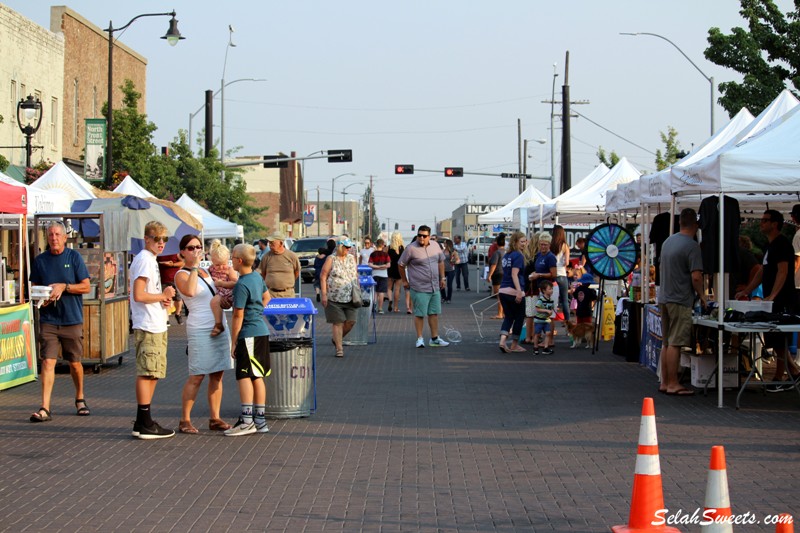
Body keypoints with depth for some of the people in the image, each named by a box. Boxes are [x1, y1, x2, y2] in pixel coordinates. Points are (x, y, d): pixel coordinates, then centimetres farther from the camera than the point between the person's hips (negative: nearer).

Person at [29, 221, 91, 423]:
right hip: (48, 320, 1)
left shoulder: (74, 257, -1)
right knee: (48, 362, -9)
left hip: (72, 319, -1)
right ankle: (45, 408, -12)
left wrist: (64, 287, -16)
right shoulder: (40, 260, 5)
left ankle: (80, 399, 33)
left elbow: (85, 286, -2)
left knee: (74, 362, 10)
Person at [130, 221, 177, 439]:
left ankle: (143, 423, 19)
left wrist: (163, 299, 7)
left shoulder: (150, 260, 19)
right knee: (147, 373, -9)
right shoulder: (144, 260, -13)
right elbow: (139, 296, -21)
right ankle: (145, 424, -7)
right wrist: (163, 296, -9)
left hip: (156, 326, 11)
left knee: (152, 374, 14)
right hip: (148, 327, -11)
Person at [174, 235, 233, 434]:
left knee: (217, 375, 7)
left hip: (220, 327, 7)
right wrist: (194, 267, -18)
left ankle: (214, 418, 13)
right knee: (196, 377, -7)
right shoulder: (182, 275, -5)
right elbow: (190, 291, -27)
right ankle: (184, 420, 0)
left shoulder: (206, 271, 16)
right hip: (200, 329, -7)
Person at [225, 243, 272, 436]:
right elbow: (267, 297, 27)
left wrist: (233, 342, -11)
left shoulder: (241, 285, -17)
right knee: (257, 377, 12)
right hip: (262, 331, 9)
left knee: (244, 376, -8)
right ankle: (260, 420, 15)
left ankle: (246, 421, -10)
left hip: (249, 335, -9)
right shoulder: (257, 277, 9)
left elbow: (238, 316, -16)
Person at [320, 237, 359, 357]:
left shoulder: (351, 258, 12)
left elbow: (356, 274, 20)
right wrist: (324, 294, -10)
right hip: (335, 297, -5)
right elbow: (323, 277, -4)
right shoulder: (331, 259, -3)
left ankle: (337, 339, 25)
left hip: (349, 298, 5)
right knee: (337, 322, -4)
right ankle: (339, 348, 2)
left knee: (351, 321, 0)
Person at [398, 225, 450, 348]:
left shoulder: (435, 246, 6)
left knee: (434, 313, 10)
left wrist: (442, 278, 17)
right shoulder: (411, 249, -11)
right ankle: (420, 339, 8)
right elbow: (401, 265, -2)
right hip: (419, 289, -6)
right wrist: (405, 281, 1)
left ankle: (434, 338, 18)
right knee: (419, 314, -2)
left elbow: (441, 262, 20)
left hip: (435, 287, 6)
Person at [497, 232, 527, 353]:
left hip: (503, 291, 7)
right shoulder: (518, 255, -11)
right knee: (519, 317, 8)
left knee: (508, 317, 12)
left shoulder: (506, 256, 14)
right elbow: (514, 274, -20)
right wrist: (519, 292, -25)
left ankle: (502, 341, -7)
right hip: (514, 291, -7)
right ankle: (514, 345, 15)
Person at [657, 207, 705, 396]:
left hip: (664, 298, 8)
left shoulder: (668, 241, 13)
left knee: (666, 343, 12)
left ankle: (665, 382, 15)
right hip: (680, 300, -8)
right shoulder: (691, 246, -13)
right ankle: (673, 384, -4)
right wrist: (702, 296, -2)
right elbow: (696, 276, -17)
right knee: (675, 343, -6)